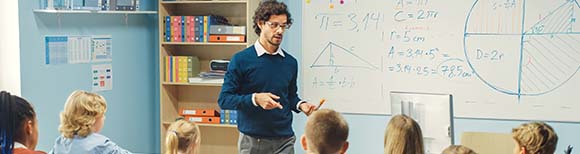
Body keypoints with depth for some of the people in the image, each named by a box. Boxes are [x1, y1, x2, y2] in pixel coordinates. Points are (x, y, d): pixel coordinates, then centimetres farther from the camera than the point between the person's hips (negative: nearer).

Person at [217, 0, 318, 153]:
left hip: (285, 140, 3)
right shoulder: (241, 60, -5)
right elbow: (224, 99, -7)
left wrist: (301, 105, -1)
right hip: (252, 140, -3)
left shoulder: (290, 62, 7)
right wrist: (255, 99, -21)